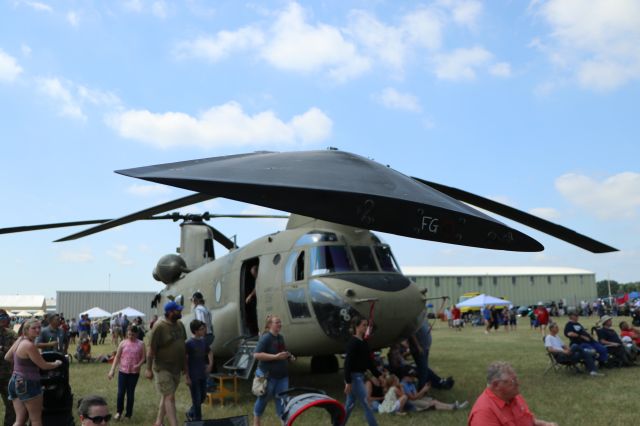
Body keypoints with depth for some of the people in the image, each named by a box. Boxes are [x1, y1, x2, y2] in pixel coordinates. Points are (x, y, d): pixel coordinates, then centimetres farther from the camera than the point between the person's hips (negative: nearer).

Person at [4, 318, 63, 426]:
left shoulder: (19, 340, 6)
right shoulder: (30, 345, -20)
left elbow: (7, 357, 20)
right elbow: (44, 366, -13)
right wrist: (57, 363, 7)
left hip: (15, 382, 9)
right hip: (27, 384, -9)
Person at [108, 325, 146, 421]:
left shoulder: (141, 344, -3)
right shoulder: (123, 343, -1)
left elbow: (143, 357, -2)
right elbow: (117, 357, 1)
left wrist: (138, 365, -21)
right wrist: (112, 370, -4)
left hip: (134, 372, -1)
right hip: (122, 371, 1)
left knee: (130, 393, 7)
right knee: (120, 392, 1)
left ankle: (128, 414, 21)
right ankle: (119, 412, 22)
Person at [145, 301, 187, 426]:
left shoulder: (180, 324, 4)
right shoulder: (159, 327, -18)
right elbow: (151, 349, -15)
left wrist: (184, 365, 17)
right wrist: (149, 369, -13)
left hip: (176, 368, 7)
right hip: (163, 368, -7)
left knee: (166, 396, 16)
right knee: (169, 397, -8)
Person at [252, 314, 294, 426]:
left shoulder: (280, 337, 8)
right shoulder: (265, 338, -17)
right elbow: (256, 354, -25)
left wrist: (289, 357, 2)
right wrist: (276, 356, -28)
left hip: (282, 375, 6)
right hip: (268, 375, -6)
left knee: (282, 398, 4)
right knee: (263, 398, 9)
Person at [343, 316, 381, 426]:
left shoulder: (364, 342, 11)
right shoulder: (353, 342, -17)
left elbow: (369, 361, 18)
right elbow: (348, 363, -20)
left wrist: (378, 375, 18)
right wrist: (348, 382, -23)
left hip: (360, 376, 9)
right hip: (354, 377, -9)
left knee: (349, 405, 14)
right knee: (366, 405, -4)